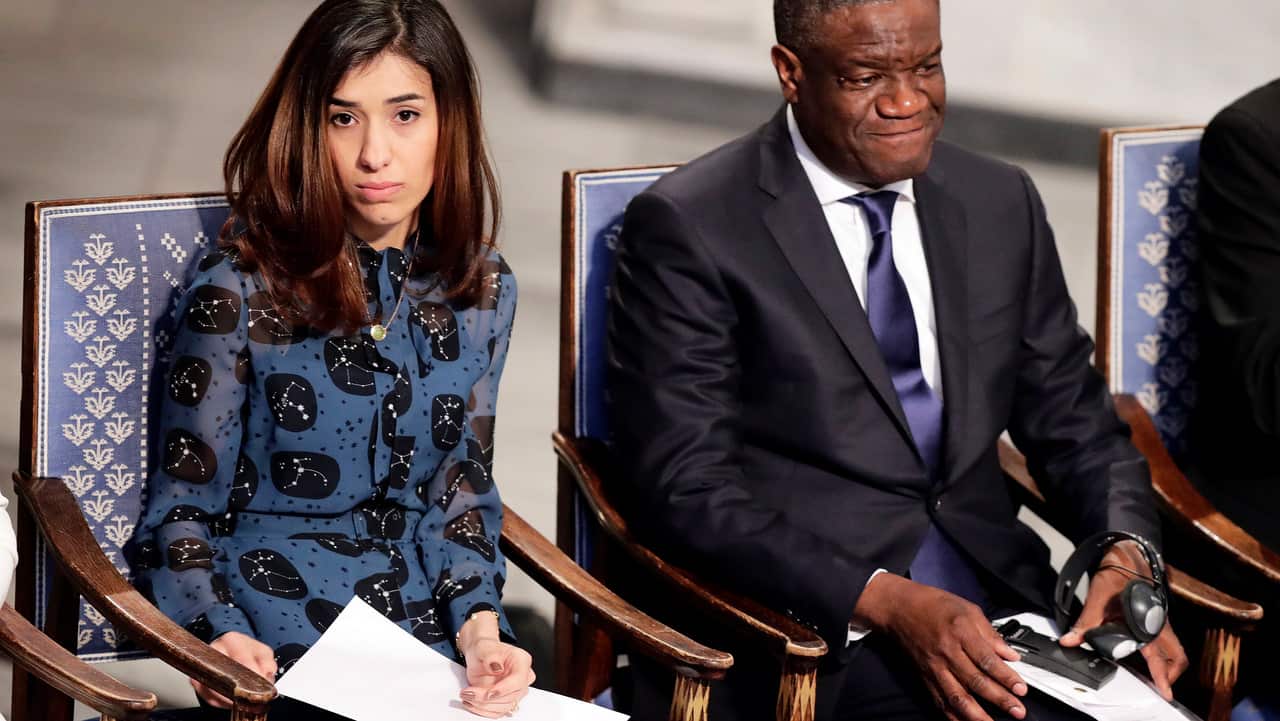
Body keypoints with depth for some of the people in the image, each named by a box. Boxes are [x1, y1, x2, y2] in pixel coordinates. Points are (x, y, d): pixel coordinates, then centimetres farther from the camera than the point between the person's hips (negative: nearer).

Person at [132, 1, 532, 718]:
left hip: (438, 627, 4)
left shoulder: (483, 291, 7)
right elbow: (183, 507, -1)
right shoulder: (238, 291, -5)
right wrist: (220, 635, -19)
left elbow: (463, 486, 12)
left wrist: (479, 630, -6)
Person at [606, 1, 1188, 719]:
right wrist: (884, 601, -21)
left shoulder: (1001, 203, 14)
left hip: (994, 587, 6)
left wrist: (1125, 552, -5)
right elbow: (687, 487, -9)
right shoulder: (688, 227, -4)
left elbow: (1075, 424, 18)